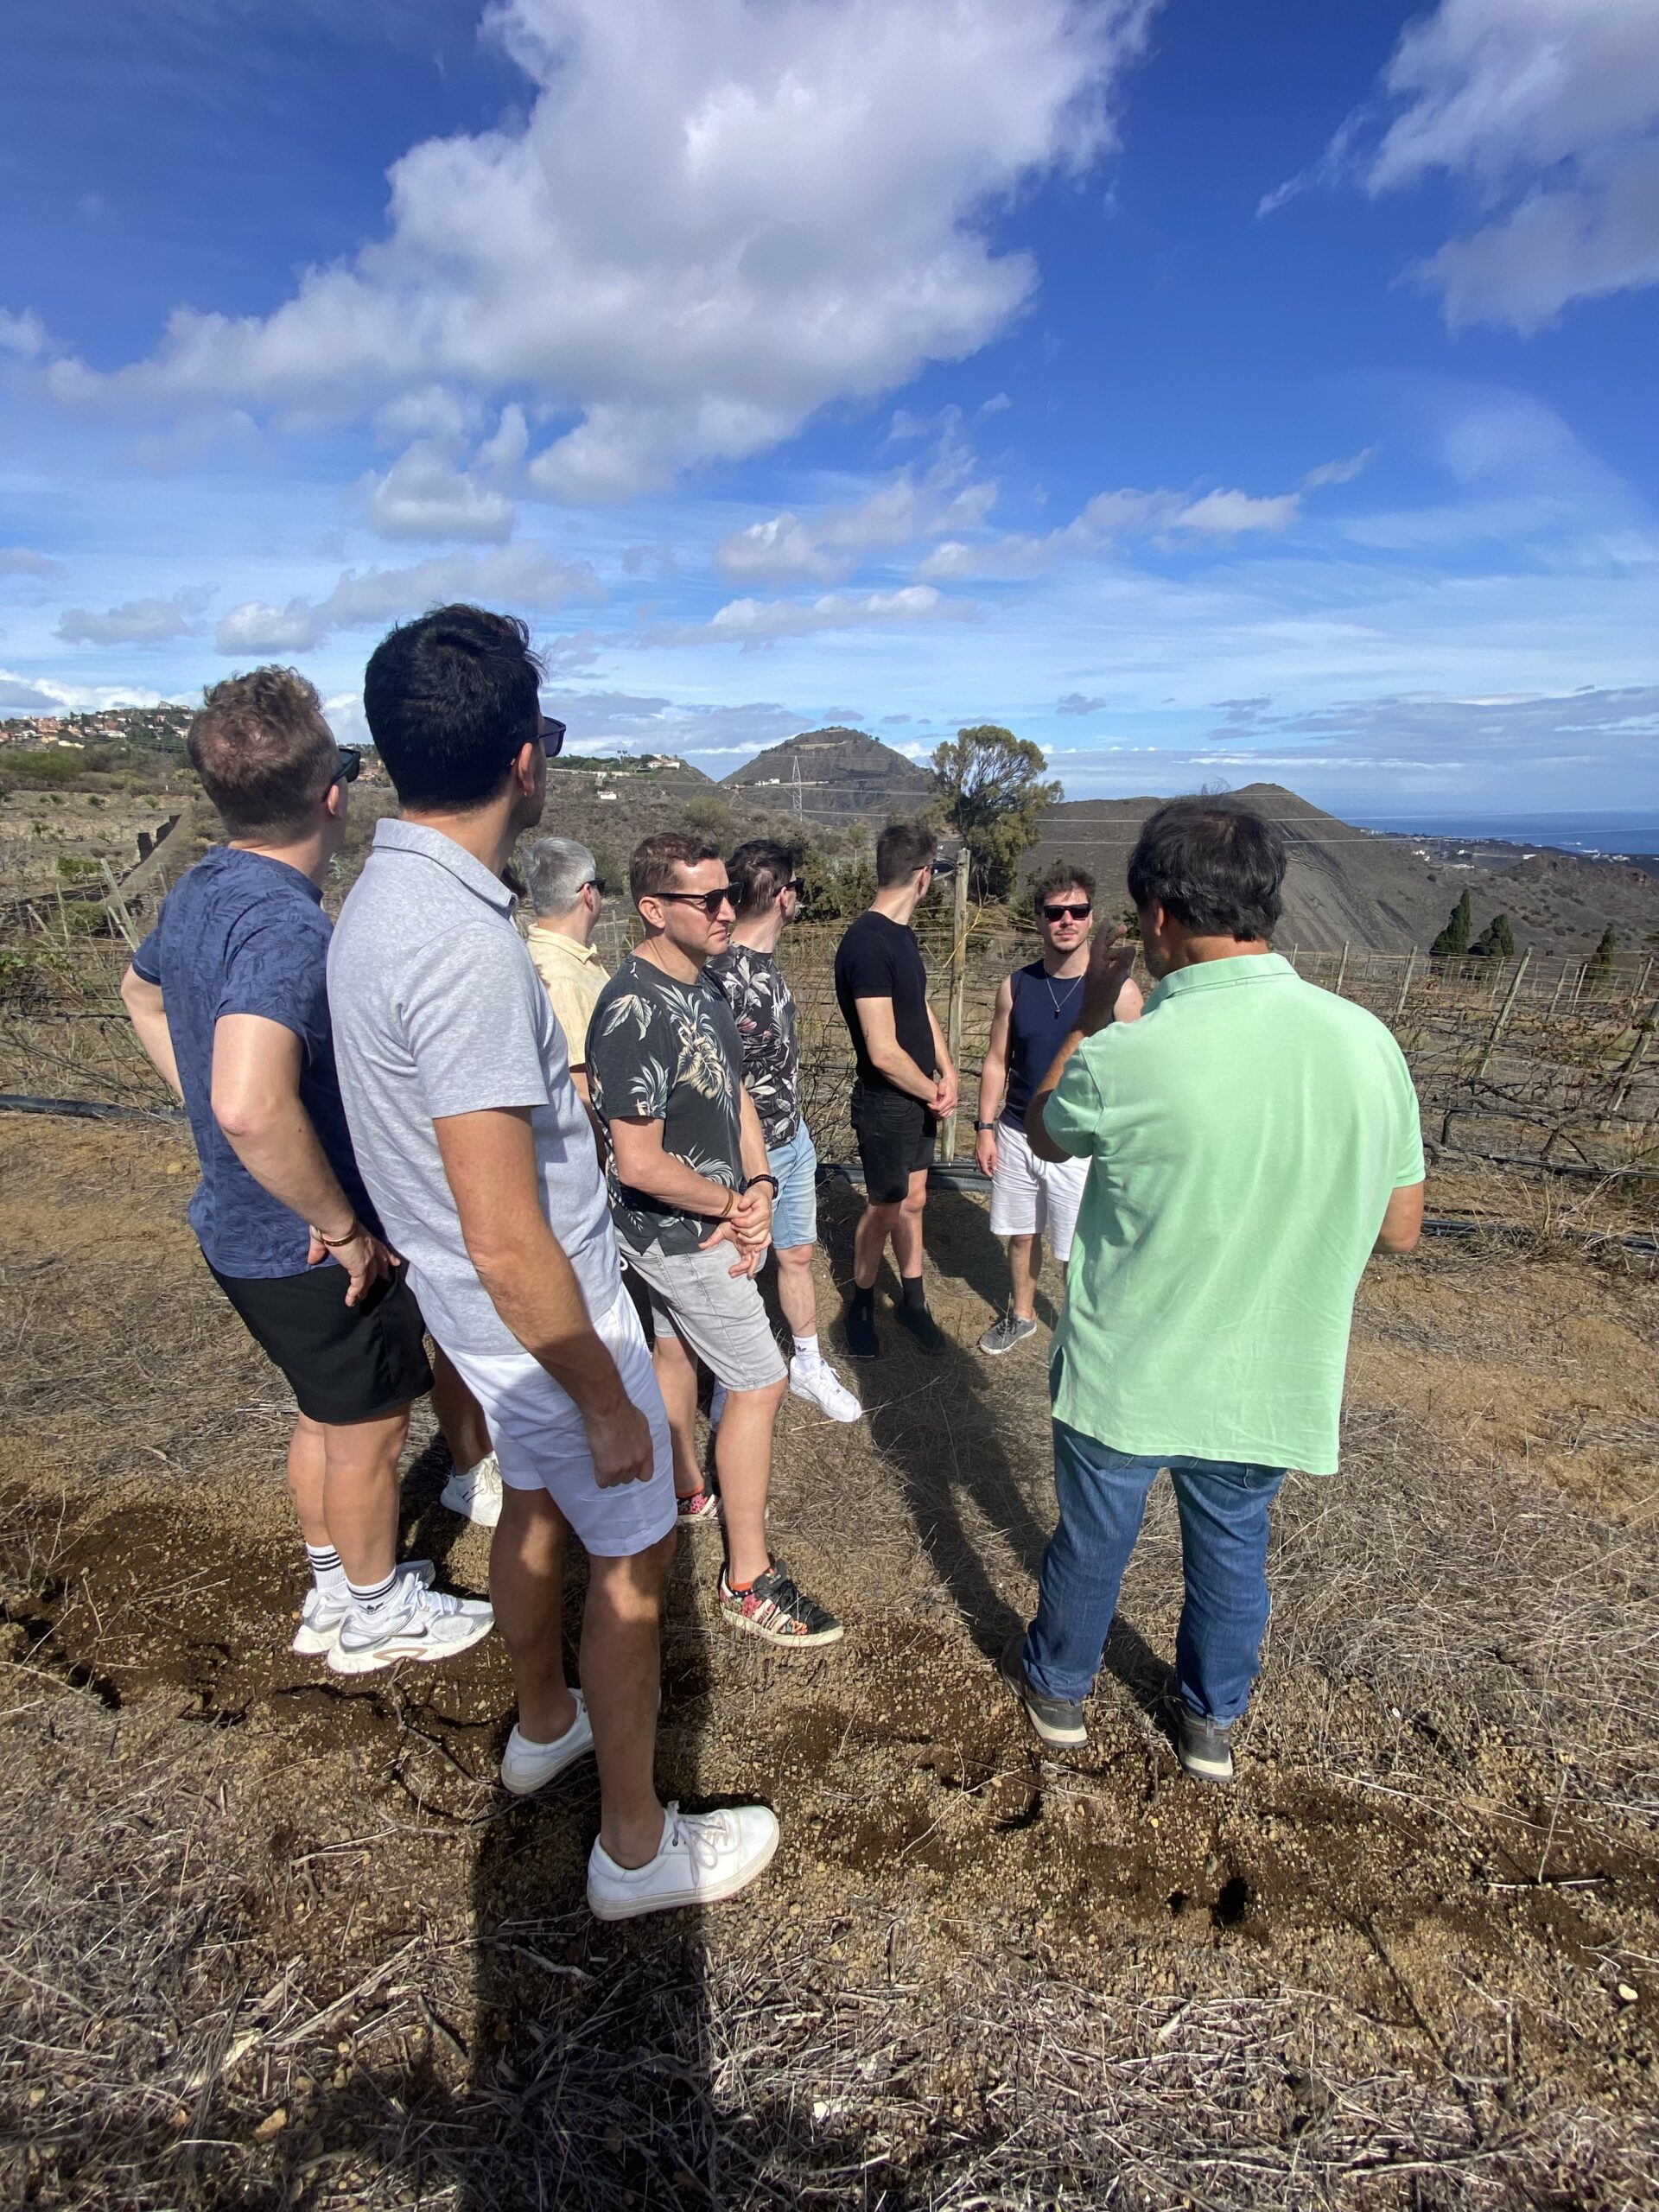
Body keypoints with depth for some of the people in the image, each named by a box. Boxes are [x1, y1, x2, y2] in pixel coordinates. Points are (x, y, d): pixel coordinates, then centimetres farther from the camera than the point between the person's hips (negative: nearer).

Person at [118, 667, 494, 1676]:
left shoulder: (198, 892, 2)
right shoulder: (285, 925, -30)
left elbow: (142, 993, 23)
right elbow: (254, 1108, -43)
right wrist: (344, 1227, -29)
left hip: (241, 1229, 9)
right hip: (312, 1250, -9)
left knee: (326, 1415, 26)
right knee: (368, 1432, 14)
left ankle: (335, 1593, 45)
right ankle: (377, 1614, 37)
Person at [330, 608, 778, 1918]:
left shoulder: (380, 898, 0)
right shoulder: (466, 946, -31)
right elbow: (506, 1242, -30)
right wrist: (608, 1400, -20)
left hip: (479, 1306, 9)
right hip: (546, 1315, -9)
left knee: (537, 1508, 28)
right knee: (634, 1555, 10)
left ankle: (544, 1724, 54)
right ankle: (637, 1846, 32)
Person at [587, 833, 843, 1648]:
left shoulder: (701, 986, 3)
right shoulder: (633, 1012, -28)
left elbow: (736, 1095, 6)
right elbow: (640, 1163, -29)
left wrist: (758, 1192, -9)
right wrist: (736, 1204, -16)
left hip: (714, 1221, 9)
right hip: (679, 1236, -9)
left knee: (677, 1349, 25)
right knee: (758, 1383, -3)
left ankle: (687, 1492, 47)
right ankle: (748, 1580, 11)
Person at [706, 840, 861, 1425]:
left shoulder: (766, 963, 4)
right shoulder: (725, 976, -25)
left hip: (793, 1140, 9)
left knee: (798, 1254, 20)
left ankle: (809, 1366, 39)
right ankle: (731, 1393, 28)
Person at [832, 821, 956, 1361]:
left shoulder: (902, 934, 6)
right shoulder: (868, 943, -25)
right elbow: (883, 1052, -27)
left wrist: (947, 1074, 1)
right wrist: (933, 1093, -12)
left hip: (918, 1098, 8)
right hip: (886, 1103, -8)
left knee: (913, 1199, 18)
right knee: (884, 1208, 8)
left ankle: (912, 1301, 33)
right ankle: (861, 1306, 28)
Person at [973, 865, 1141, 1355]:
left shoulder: (1119, 990, -11)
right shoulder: (1015, 986, -1)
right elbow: (997, 1060, 6)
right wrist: (986, 1127, 1)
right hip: (1017, 1137, 4)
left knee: (1077, 1252, 8)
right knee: (1020, 1234, 19)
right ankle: (1021, 1316, 41)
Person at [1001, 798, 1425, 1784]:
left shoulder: (1126, 1058, -27)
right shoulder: (1369, 1041, -13)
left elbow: (1044, 1134, -3)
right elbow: (1400, 1230, -2)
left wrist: (1090, 1013, 4)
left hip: (1126, 1376, -3)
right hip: (1272, 1384, 3)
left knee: (1093, 1540, 22)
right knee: (1234, 1549, 27)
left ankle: (1058, 1686, 48)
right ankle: (1211, 1721, 49)